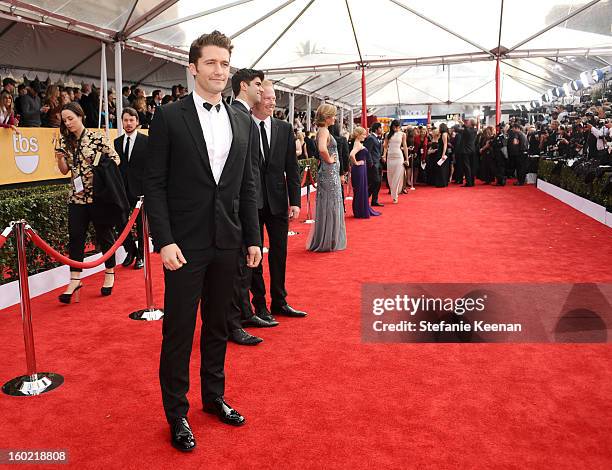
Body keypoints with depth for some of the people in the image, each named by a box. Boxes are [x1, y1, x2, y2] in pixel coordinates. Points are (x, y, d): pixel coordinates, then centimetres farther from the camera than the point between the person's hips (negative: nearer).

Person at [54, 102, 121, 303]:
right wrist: (60, 158, -8)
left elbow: (115, 159, -4)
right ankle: (75, 279, 6)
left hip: (98, 194, -4)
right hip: (77, 196, 4)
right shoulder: (66, 141, 8)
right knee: (75, 237, 0)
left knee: (104, 234, 6)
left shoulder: (97, 137, -6)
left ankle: (110, 274, 21)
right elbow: (65, 170, 10)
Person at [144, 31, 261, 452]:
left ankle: (214, 396, 34)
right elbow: (155, 184, -7)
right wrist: (164, 240, -14)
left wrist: (253, 238, 7)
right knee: (179, 330, 5)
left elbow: (248, 185, 10)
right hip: (185, 243, -4)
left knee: (218, 326, 17)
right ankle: (177, 412, 22)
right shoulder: (169, 117, -4)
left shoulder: (241, 120, 9)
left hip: (228, 242, 5)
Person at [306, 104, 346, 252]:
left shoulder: (323, 130, 13)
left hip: (331, 174, 10)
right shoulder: (324, 130, -16)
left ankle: (328, 240, 25)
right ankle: (327, 242, 8)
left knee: (331, 207, 16)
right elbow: (322, 149, -35)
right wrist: (329, 160, -18)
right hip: (329, 173, -10)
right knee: (329, 207, -2)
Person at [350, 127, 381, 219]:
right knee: (360, 190, -1)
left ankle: (365, 210, 26)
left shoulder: (359, 144, 11)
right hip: (359, 169, -10)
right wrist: (356, 163, -20)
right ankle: (360, 213, 7)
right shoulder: (358, 144, -17)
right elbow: (352, 154, -34)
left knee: (363, 190, 16)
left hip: (361, 169, 10)